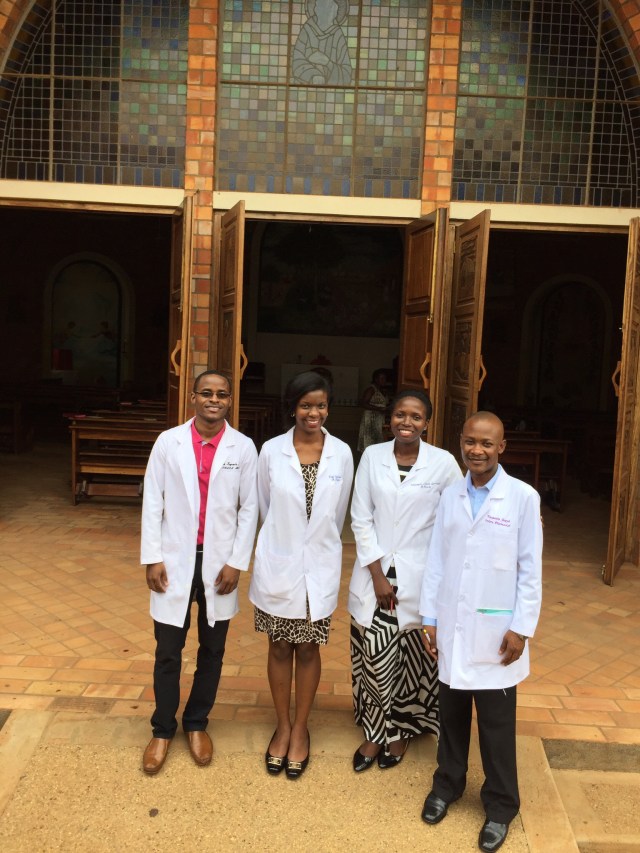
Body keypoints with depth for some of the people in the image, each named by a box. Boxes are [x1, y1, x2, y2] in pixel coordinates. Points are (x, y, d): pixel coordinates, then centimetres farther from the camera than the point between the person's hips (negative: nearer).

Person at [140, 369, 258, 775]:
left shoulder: (244, 447, -3)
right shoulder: (168, 441, -4)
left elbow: (250, 508, -1)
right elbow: (152, 502, -1)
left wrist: (237, 562, -5)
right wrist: (152, 558, -5)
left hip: (219, 561, 1)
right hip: (175, 559, 0)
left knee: (212, 649, 13)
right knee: (168, 651, 7)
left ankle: (197, 723, 33)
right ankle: (163, 730, 27)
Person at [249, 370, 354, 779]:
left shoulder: (341, 454, -5)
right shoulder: (271, 451, -6)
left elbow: (338, 514, 6)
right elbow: (265, 507, 6)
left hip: (319, 567, 0)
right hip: (278, 564, 0)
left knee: (308, 649, 11)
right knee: (280, 648, 11)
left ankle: (301, 729, 29)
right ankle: (283, 726, 30)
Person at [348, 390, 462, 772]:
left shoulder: (443, 463, -6)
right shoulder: (372, 456, -1)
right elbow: (361, 518, -1)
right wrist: (377, 573, -6)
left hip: (420, 576, -1)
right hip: (374, 573, 1)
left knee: (411, 657, 8)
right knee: (374, 655, 4)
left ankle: (401, 731, 31)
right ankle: (373, 732, 25)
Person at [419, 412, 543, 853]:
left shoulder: (523, 497, -9)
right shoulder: (451, 495, 2)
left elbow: (530, 569, -7)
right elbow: (437, 560, 5)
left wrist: (521, 628, -9)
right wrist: (429, 617, 4)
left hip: (495, 629, -3)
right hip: (452, 626, 4)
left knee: (496, 723, 8)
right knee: (452, 713, 17)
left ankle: (500, 806, 27)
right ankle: (448, 784, 37)